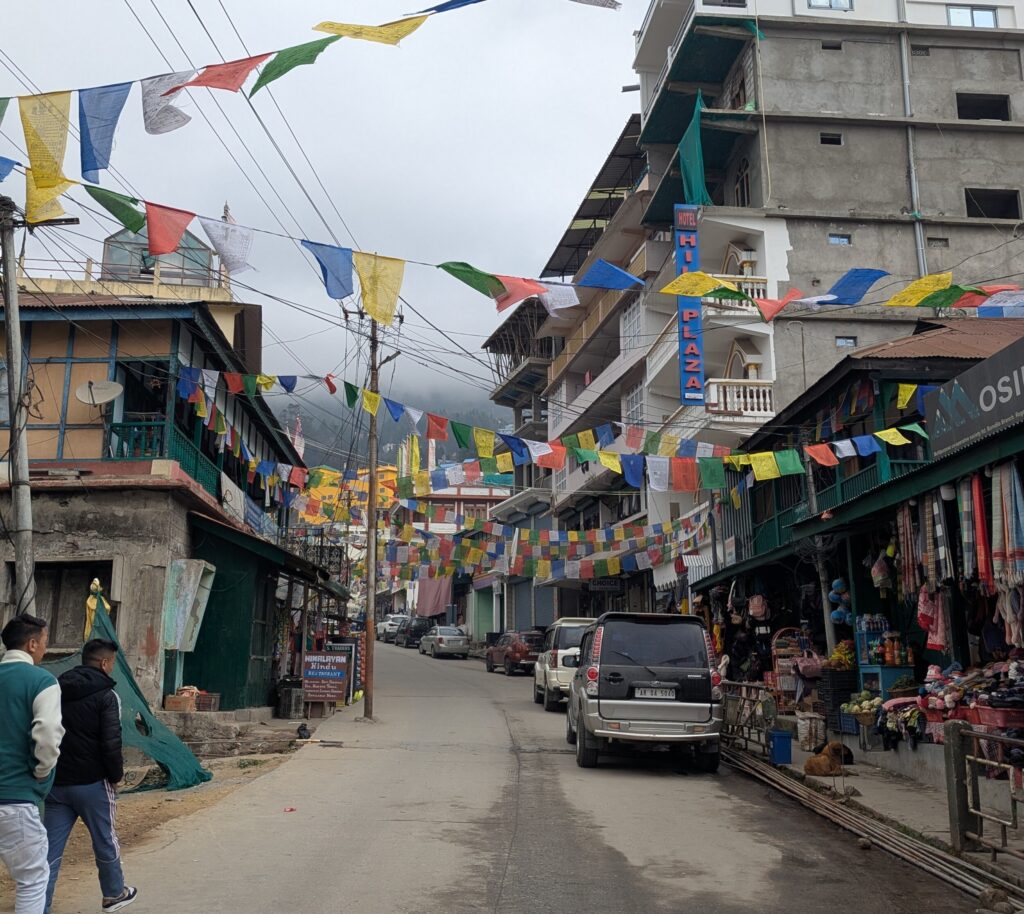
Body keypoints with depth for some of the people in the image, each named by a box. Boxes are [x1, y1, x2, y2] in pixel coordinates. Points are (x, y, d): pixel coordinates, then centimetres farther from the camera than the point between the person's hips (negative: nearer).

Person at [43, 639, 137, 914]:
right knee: (105, 841, 13)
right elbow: (111, 743, -18)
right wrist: (117, 775, -4)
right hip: (92, 783, -5)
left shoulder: (56, 691, 8)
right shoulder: (106, 695, -12)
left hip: (56, 783, 5)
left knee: (50, 849, 7)